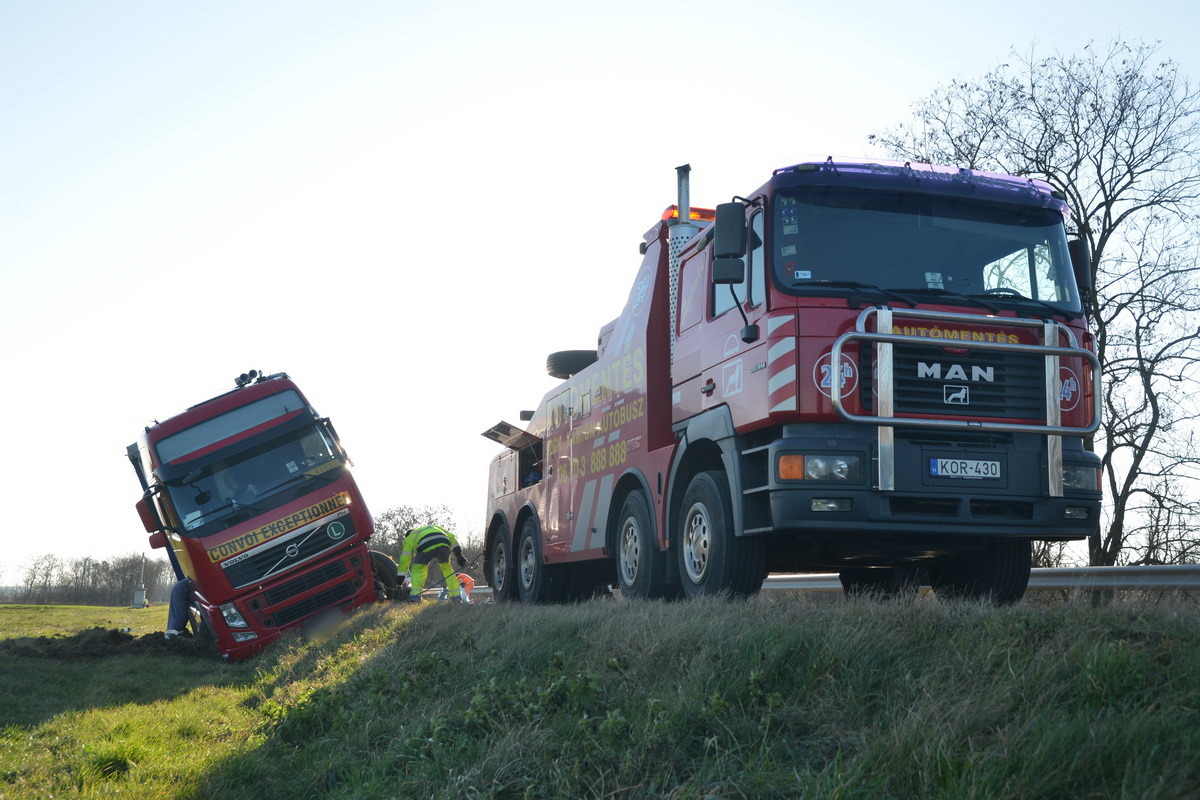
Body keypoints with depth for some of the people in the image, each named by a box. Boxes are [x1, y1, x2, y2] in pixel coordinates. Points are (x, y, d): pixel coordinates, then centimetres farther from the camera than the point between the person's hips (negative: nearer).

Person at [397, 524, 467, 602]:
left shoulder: (409, 539, 34)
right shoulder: (432, 527, 45)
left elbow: (404, 560, 26)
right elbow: (451, 536, 32)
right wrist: (458, 554, 28)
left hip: (427, 547, -4)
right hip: (445, 544, 4)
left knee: (417, 570, 12)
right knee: (446, 569, 24)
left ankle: (415, 596, -3)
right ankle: (456, 596, 24)